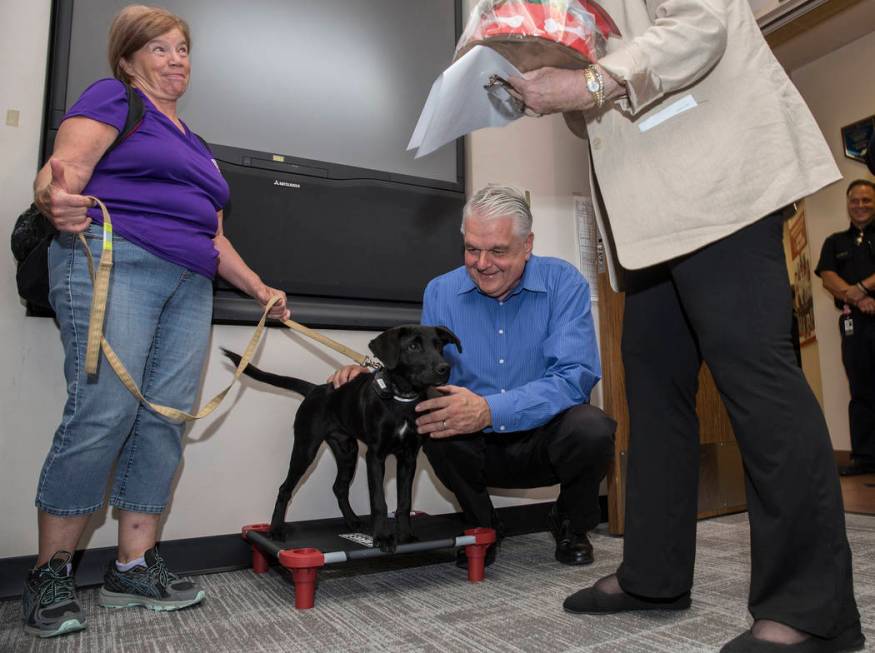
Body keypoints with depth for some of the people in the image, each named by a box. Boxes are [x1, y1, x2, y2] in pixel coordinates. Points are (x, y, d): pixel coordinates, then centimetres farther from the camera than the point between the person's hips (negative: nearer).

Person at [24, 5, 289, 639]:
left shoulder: (195, 144, 29)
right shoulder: (112, 99, 9)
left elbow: (211, 235, 29)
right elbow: (60, 176, -6)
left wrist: (259, 288, 23)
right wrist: (57, 198, -29)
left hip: (190, 287, 7)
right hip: (113, 262, -6)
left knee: (166, 418, -2)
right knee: (103, 412, -14)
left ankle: (134, 565, 6)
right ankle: (51, 572, 2)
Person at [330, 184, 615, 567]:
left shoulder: (563, 283, -11)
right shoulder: (441, 292, -1)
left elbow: (575, 377, -23)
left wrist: (490, 410, -37)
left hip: (545, 438, -1)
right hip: (478, 449, 2)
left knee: (591, 427, -33)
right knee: (432, 421, -28)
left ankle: (572, 527, 3)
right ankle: (481, 527, 2)